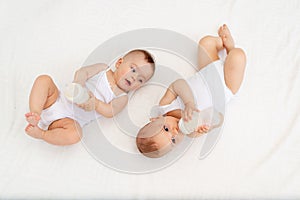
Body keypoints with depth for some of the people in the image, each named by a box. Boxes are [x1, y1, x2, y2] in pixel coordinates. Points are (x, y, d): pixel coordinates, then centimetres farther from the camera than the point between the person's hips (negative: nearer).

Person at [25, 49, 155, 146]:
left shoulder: (122, 98, 4)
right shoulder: (103, 69, 9)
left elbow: (110, 112, -11)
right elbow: (82, 71, 0)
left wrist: (96, 104, -30)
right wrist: (78, 83, -22)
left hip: (72, 119, -3)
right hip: (60, 99, 3)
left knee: (74, 135, -36)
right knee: (44, 79, -18)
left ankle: (41, 134, -19)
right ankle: (36, 114, -23)